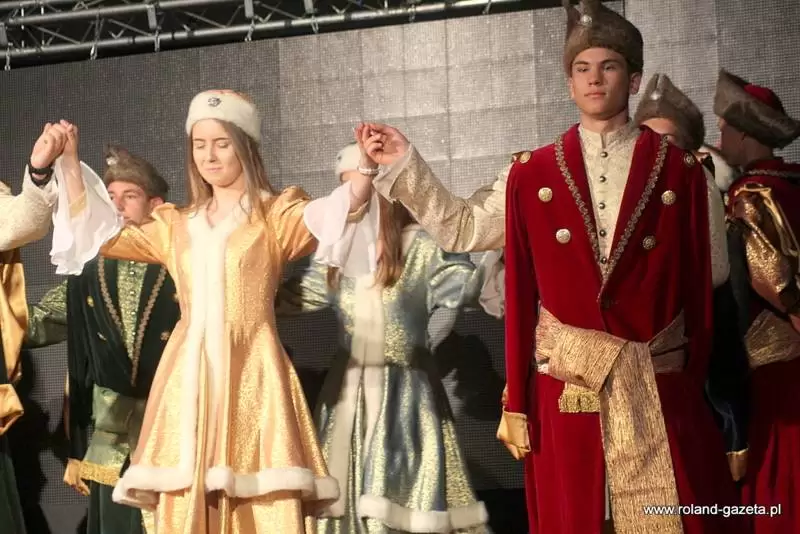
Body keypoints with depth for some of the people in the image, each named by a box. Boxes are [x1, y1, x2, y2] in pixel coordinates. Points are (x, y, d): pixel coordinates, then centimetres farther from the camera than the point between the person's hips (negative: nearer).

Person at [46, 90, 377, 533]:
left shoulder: (276, 215, 7)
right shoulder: (177, 225, 20)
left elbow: (338, 212, -10)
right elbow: (101, 234, 19)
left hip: (250, 374, -4)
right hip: (189, 378, 4)